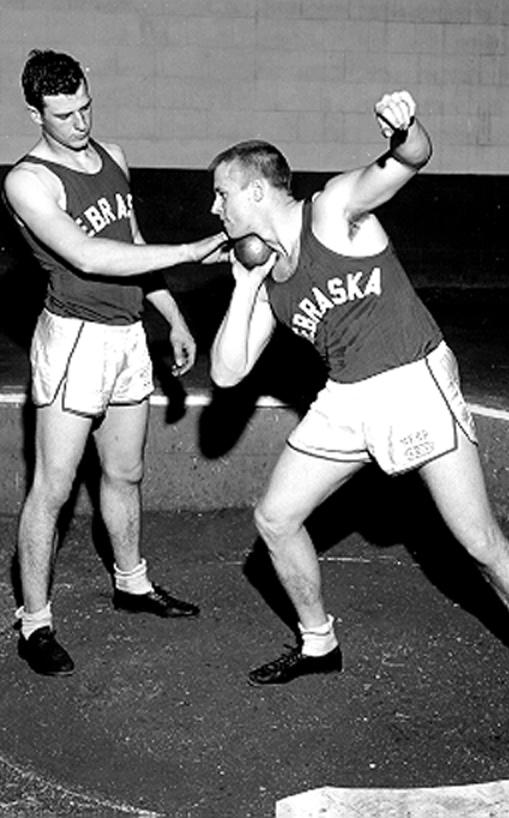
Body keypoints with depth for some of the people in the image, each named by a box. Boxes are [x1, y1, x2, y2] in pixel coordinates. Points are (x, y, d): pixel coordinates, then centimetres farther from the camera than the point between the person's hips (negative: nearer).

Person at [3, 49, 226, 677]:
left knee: (124, 474, 19)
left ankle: (132, 583, 38)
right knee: (52, 488, -2)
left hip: (128, 335, 7)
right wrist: (192, 251, -26)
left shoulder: (112, 156, 10)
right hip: (74, 337, -7)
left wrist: (175, 319, 20)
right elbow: (88, 256, -26)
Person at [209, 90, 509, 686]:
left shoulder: (334, 207, -9)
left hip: (416, 381, -6)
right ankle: (318, 644, 26)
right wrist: (244, 288, -3)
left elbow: (411, 160, -26)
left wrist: (404, 134, -50)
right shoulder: (265, 280, 8)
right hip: (345, 400, 7)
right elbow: (226, 372, 5)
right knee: (274, 518, 7)